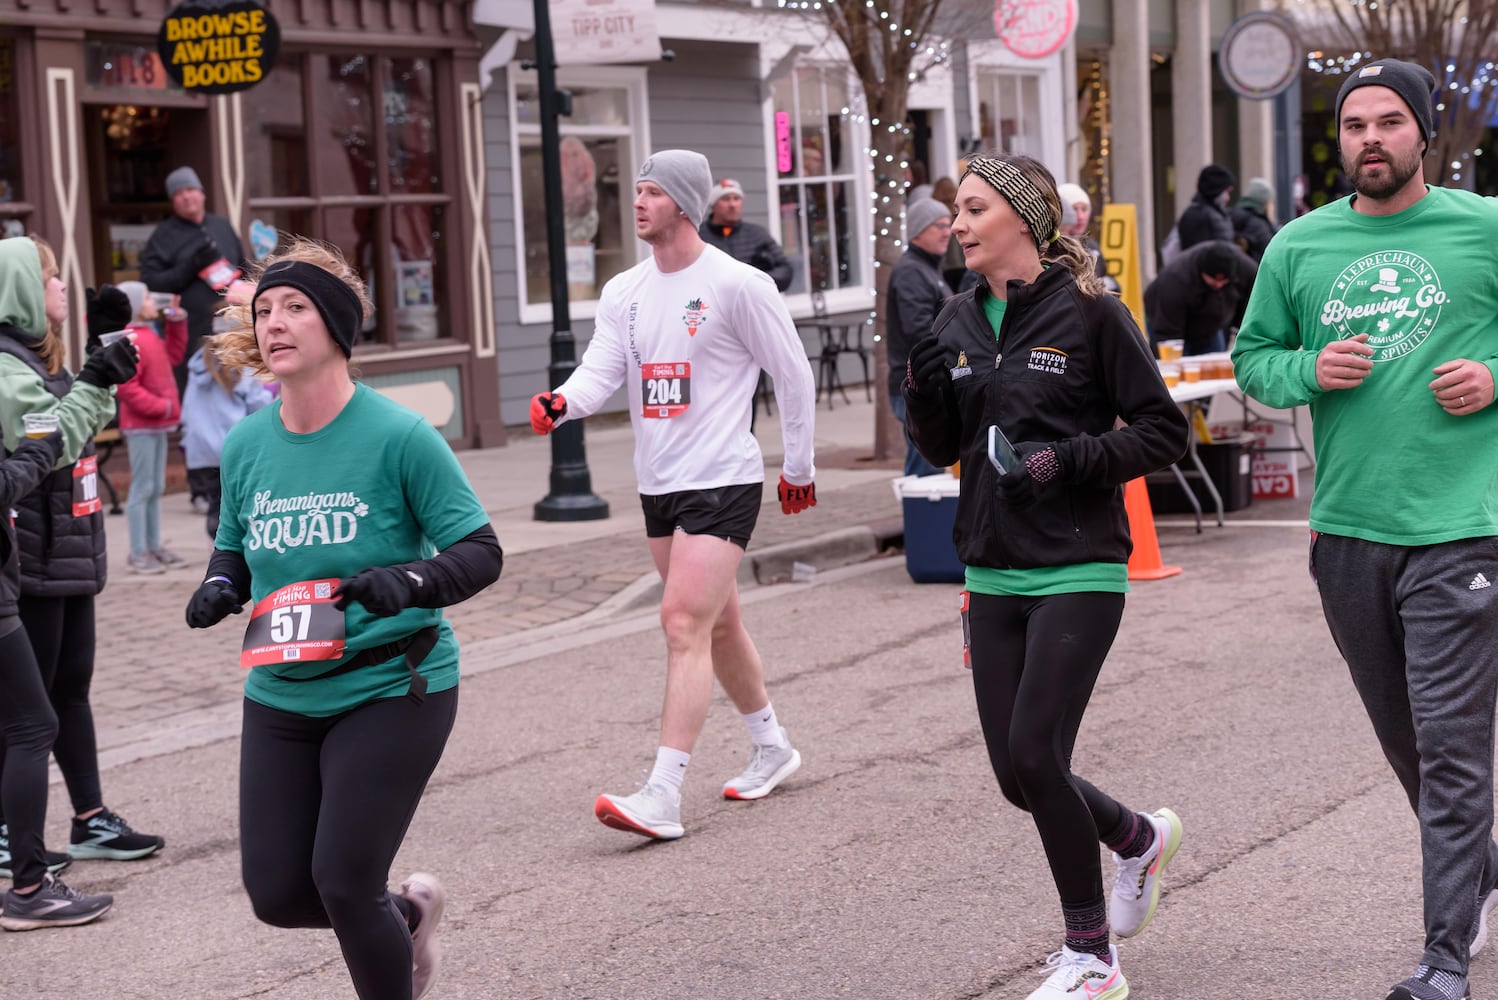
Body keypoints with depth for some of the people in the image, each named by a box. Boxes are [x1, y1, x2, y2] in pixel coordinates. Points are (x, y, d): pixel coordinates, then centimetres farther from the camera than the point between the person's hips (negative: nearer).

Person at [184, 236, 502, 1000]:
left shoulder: (398, 436, -14)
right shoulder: (246, 444, 2)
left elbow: (480, 552, -11)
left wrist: (409, 581, -30)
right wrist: (222, 585, -6)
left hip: (392, 690, -5)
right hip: (281, 697, 5)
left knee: (343, 881, -10)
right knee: (277, 894, 5)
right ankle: (406, 911, 36)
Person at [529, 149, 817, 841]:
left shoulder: (738, 285, -10)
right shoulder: (623, 292, 9)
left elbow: (793, 376, -2)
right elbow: (601, 372, -2)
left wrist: (799, 467, 3)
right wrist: (561, 402, -24)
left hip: (722, 481, -7)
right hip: (658, 484, 7)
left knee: (684, 624, -16)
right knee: (717, 625, 18)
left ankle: (662, 797, -20)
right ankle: (771, 748, 36)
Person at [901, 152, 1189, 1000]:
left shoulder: (1088, 311, -8)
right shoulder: (960, 320, 9)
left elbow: (1163, 432, -6)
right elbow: (943, 447, 16)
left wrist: (1069, 460, -17)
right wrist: (924, 390, -3)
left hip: (1078, 572, -6)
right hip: (993, 577, 6)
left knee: (1034, 754, -13)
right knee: (1017, 775, 7)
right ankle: (1142, 840, 37)